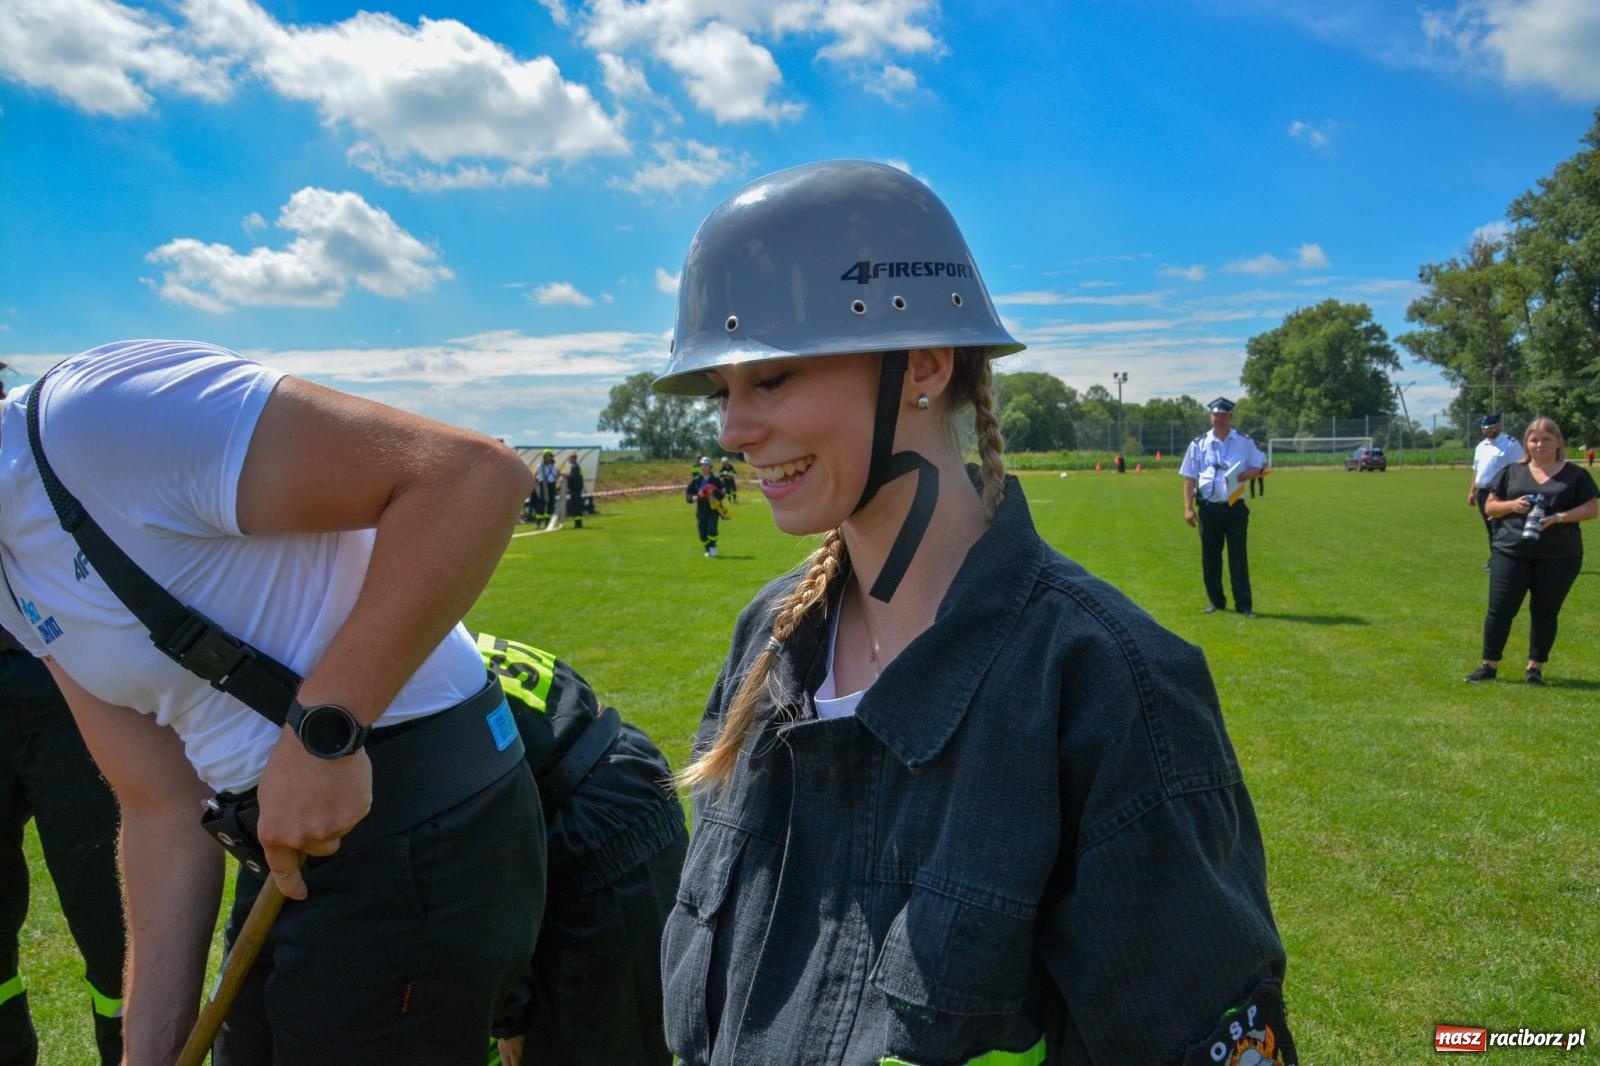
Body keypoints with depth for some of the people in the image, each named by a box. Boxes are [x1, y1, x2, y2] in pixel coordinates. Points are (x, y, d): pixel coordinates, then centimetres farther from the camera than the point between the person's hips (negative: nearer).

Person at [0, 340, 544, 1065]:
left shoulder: (104, 413, -20)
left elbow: (473, 474, -29)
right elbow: (165, 807, 9)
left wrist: (321, 733, -28)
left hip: (413, 841, -9)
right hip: (294, 841, 9)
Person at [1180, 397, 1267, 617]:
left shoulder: (1244, 442, 6)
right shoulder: (1198, 444, 5)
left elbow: (1259, 466, 10)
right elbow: (1189, 477, 3)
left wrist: (1244, 475, -13)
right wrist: (1188, 507, -6)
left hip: (1235, 507, -1)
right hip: (1208, 508, 1)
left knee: (1238, 557, 0)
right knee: (1210, 557, 7)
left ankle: (1244, 604, 3)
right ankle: (1216, 601, 20)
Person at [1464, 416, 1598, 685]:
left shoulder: (1575, 475, 5)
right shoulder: (1511, 472, 9)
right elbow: (1490, 506, 10)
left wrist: (1559, 517, -16)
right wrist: (1512, 505, -11)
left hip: (1559, 557, -1)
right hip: (1511, 553, 1)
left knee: (1545, 612, 7)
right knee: (1500, 609, -1)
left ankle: (1535, 667, 19)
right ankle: (1489, 665, 7)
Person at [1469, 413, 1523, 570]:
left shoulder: (1510, 443, -6)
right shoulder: (1481, 446, 18)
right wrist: (1472, 491, 18)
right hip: (1483, 492, 8)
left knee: (1498, 528, -11)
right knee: (1490, 529, 13)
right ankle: (1494, 559, 21)